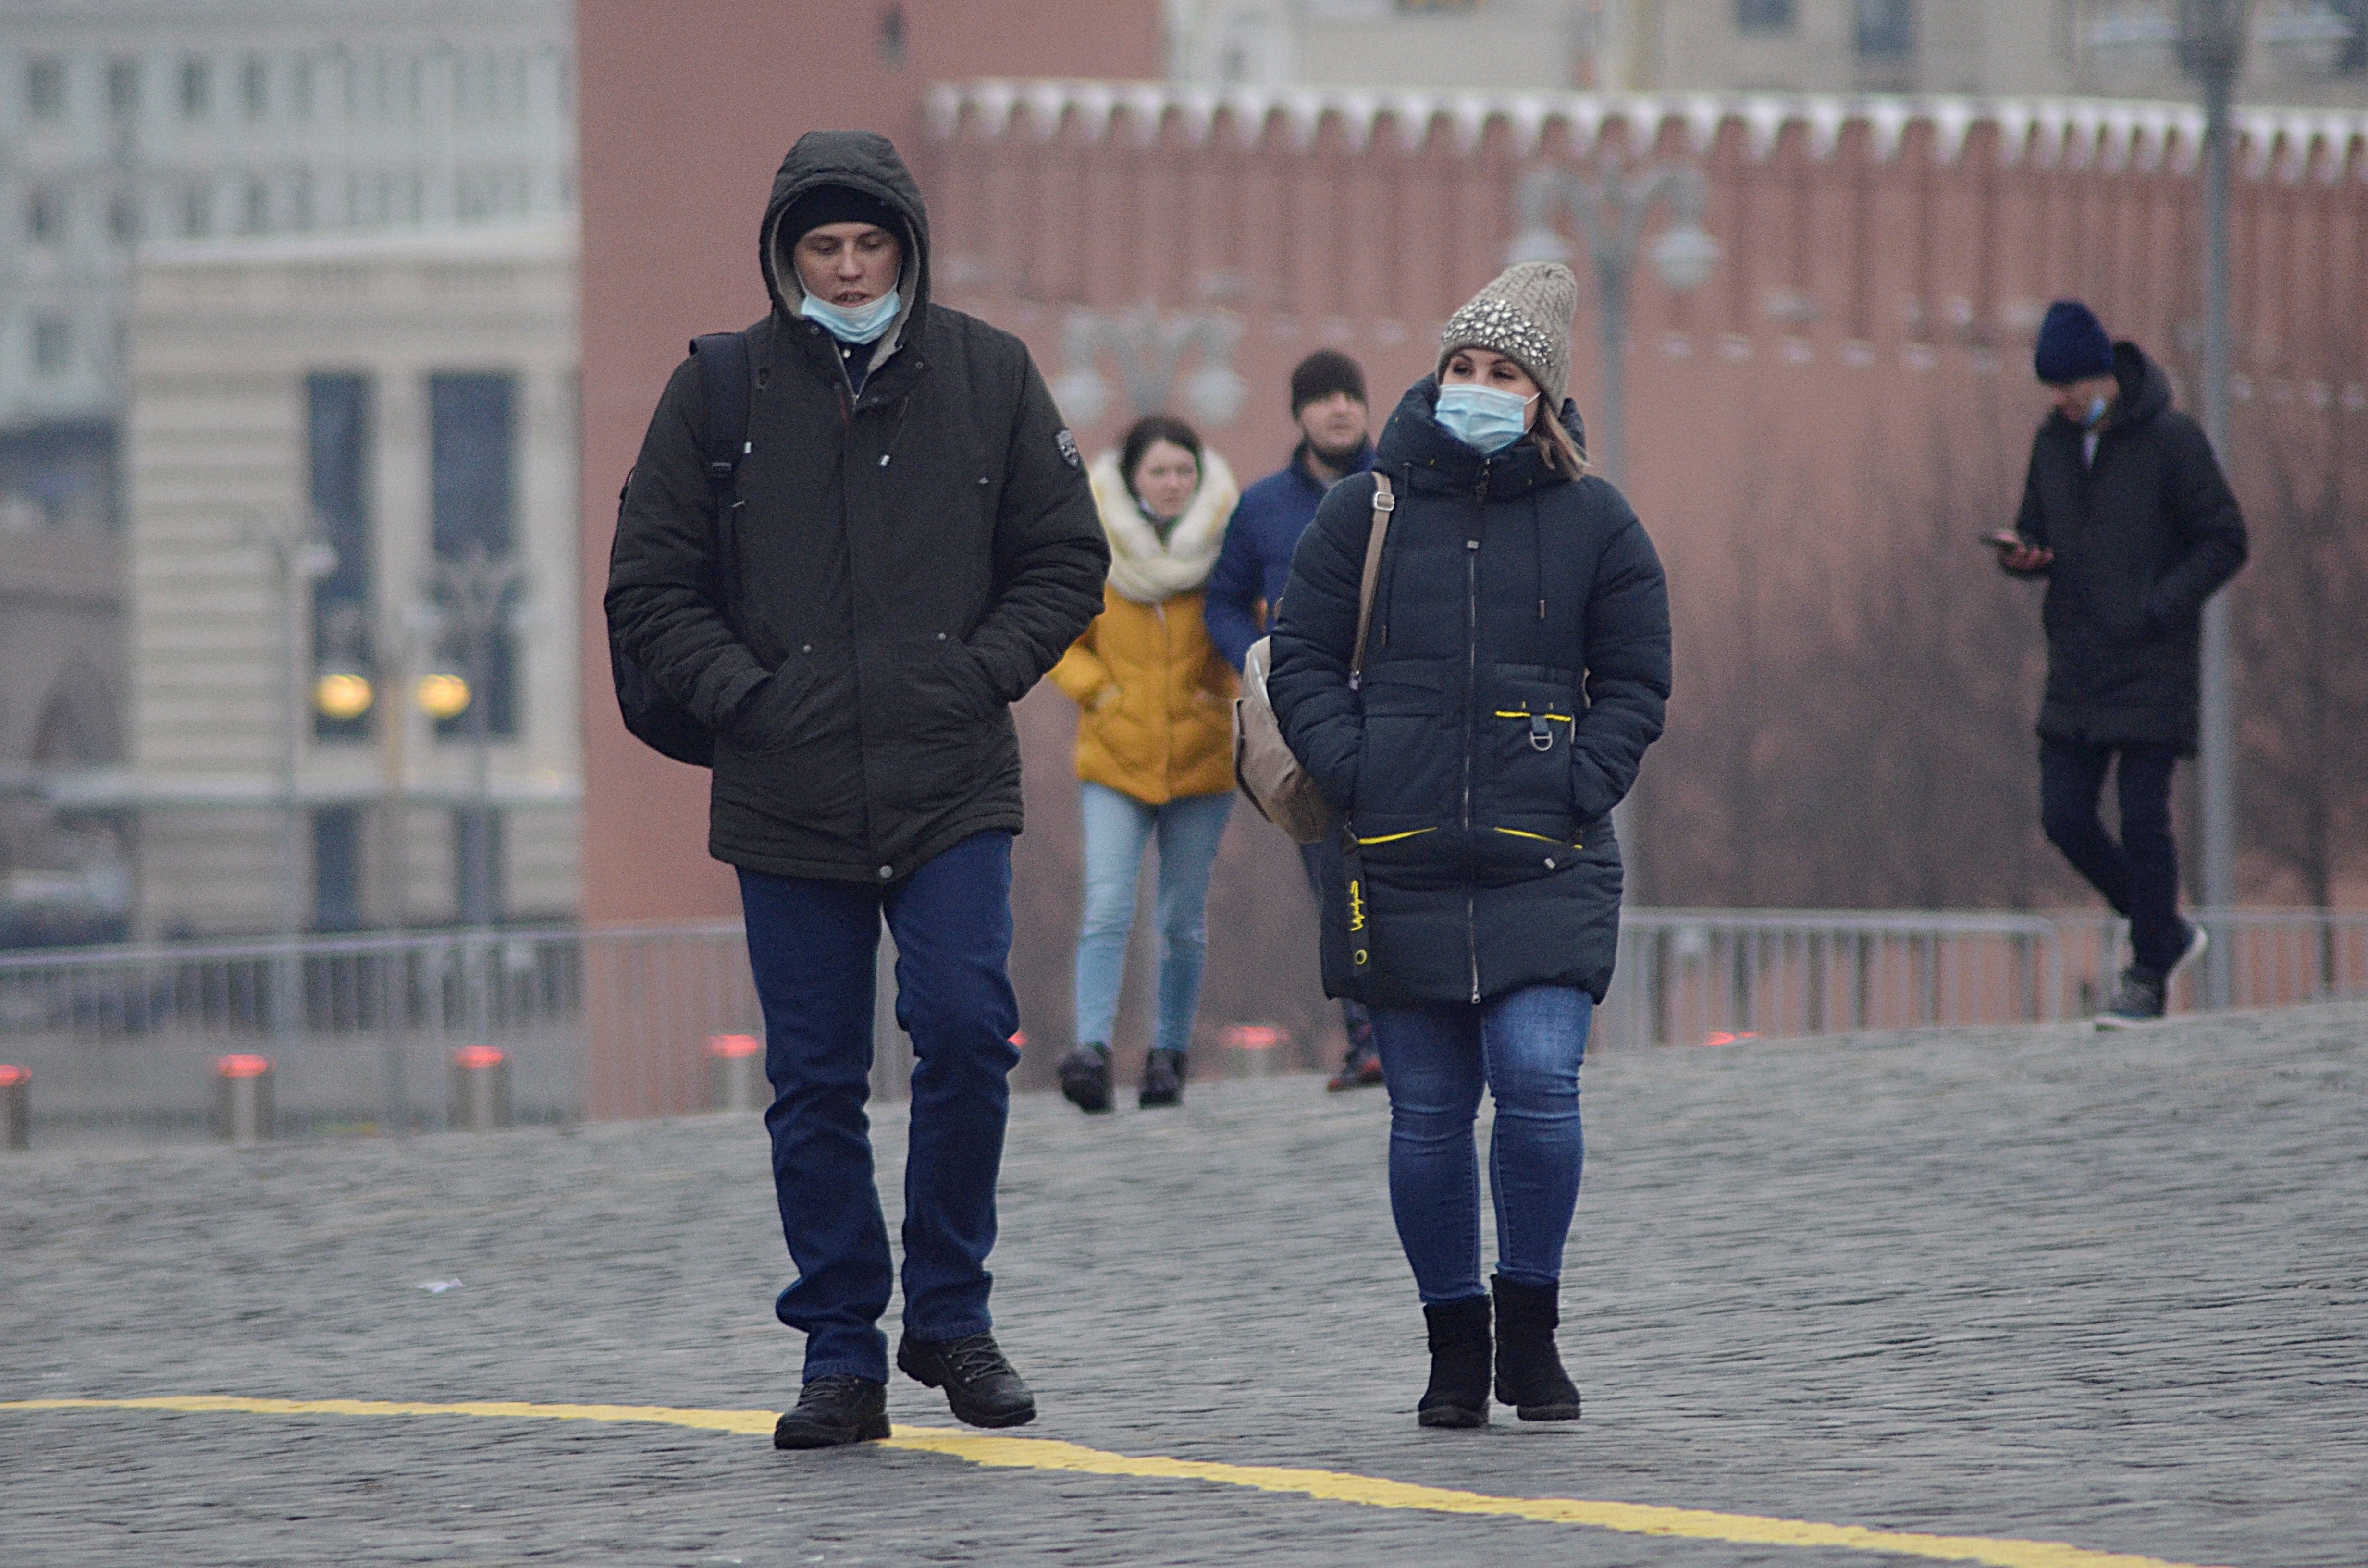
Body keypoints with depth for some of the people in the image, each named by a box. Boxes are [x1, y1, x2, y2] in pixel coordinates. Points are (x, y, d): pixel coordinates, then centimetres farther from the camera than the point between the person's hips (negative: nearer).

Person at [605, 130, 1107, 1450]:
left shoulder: (990, 377, 5)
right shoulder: (722, 392, 4)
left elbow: (1066, 562, 10)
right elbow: (651, 588, 8)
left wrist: (979, 674, -3)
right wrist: (745, 693, -6)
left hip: (954, 789, -1)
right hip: (788, 797, 1)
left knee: (965, 1026, -14)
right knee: (815, 1082, 3)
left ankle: (951, 1314, 3)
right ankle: (842, 1353, 12)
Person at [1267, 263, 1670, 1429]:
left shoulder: (1593, 523, 6)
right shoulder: (1366, 512, 6)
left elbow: (1636, 678, 11)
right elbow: (1302, 657, 8)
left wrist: (1584, 783, -4)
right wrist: (1353, 772, -6)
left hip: (1546, 859, -1)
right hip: (1400, 859, 1)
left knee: (1539, 1080, -15)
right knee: (1427, 1111, 3)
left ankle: (1531, 1326, 2)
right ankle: (1455, 1343, 15)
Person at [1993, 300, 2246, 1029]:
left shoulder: (2171, 440, -9)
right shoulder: (2053, 442, 9)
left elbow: (2225, 542, -7)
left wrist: (2157, 609, -18)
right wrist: (2022, 555, -6)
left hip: (2152, 666, -6)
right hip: (2076, 667, 6)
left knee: (2142, 818, -7)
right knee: (2064, 817, 1)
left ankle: (2149, 973, 5)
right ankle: (2164, 932, 20)